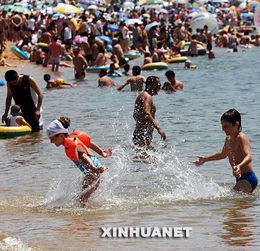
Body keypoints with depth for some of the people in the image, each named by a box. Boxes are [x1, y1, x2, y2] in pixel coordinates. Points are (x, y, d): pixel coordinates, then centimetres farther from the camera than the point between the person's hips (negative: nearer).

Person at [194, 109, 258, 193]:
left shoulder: (241, 138, -15)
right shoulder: (228, 139, 12)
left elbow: (248, 157, -30)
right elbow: (223, 154, 33)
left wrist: (239, 166, -50)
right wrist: (205, 159, 38)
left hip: (248, 179, -10)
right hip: (240, 179, 10)